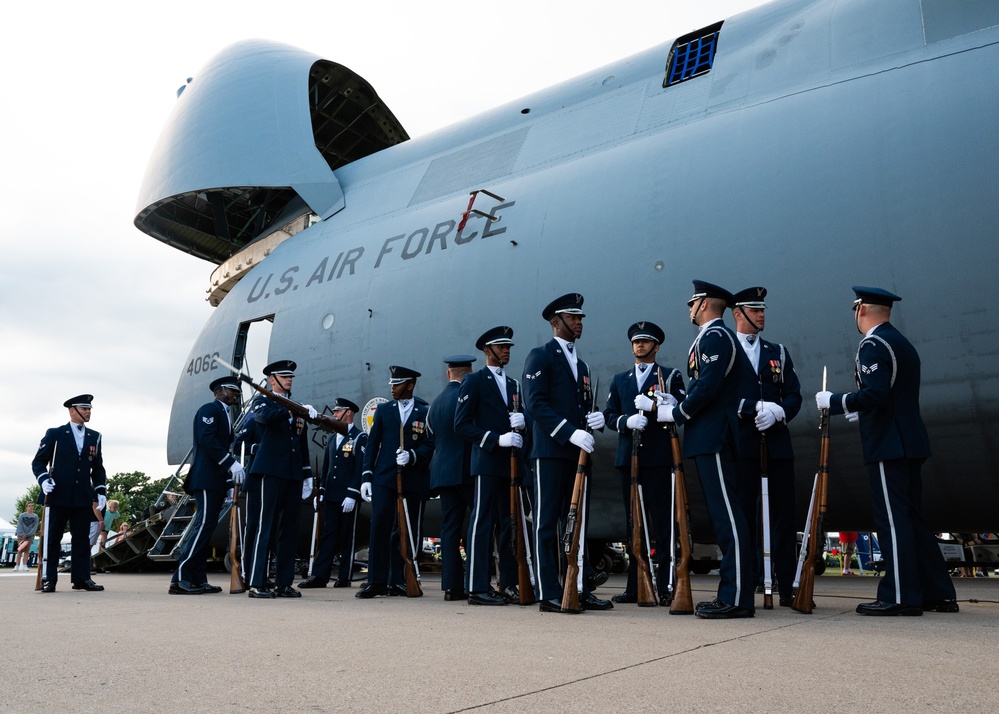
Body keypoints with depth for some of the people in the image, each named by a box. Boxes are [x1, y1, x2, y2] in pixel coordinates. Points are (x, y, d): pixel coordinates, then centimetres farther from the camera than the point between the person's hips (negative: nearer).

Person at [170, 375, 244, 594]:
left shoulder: (225, 415, 24)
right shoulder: (209, 409, -5)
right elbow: (206, 439, -18)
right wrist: (231, 463, -22)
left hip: (217, 480, 10)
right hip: (206, 478, -10)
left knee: (206, 527, 8)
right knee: (204, 525, -14)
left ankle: (197, 579, 10)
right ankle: (180, 579, -14)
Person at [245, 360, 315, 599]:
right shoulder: (262, 401, 6)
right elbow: (265, 416, -20)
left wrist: (307, 474, 16)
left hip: (294, 476, 6)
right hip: (270, 472, -6)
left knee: (289, 530, 5)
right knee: (265, 528, -8)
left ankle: (284, 583, 10)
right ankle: (256, 584, -6)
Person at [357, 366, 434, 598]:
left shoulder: (426, 412, 6)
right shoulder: (383, 410, 12)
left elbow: (430, 445, 1)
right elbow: (372, 444, 10)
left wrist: (412, 455, -19)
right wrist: (367, 476, 3)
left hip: (414, 480, -1)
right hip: (384, 477, 1)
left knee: (409, 531, 3)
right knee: (379, 526, -8)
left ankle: (398, 581, 12)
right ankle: (376, 581, -4)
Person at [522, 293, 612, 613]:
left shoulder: (581, 364, 23)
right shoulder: (540, 356, -1)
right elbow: (535, 403, -12)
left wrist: (595, 419, 2)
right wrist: (571, 433, -20)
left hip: (578, 453, 8)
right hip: (550, 451, -7)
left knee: (578, 523, 8)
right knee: (547, 524, -3)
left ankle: (580, 590, 14)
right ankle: (548, 594, 2)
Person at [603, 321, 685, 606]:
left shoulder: (671, 376, 8)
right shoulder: (620, 380, 20)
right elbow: (609, 414, 11)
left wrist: (653, 406, -17)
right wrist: (627, 421, -9)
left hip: (659, 458, -4)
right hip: (629, 457, 4)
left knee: (662, 523, -5)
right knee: (633, 523, 7)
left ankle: (665, 587, -1)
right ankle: (635, 586, 12)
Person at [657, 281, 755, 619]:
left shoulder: (714, 336, -10)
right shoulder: (709, 337, 22)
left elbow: (708, 387, -20)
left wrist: (675, 414, -10)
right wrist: (676, 403, 10)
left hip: (714, 438, -11)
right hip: (708, 439, 11)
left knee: (728, 515, -9)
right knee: (723, 515, 11)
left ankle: (737, 598, -6)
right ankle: (732, 593, 16)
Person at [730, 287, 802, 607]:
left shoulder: (779, 352, 18)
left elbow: (794, 396, 11)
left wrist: (778, 412, -10)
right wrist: (756, 408, -16)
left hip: (777, 442, 4)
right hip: (742, 443, -3)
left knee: (784, 513, 3)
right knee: (744, 512, -1)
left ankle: (787, 587, 7)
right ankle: (745, 586, 5)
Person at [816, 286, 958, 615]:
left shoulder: (873, 345, -12)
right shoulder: (902, 344, 18)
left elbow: (874, 394, -23)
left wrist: (833, 401, -11)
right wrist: (864, 412, 27)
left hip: (888, 446, -10)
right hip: (910, 443, 10)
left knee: (892, 517, -5)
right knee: (909, 517, 14)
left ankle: (901, 597, 0)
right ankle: (938, 594, 19)